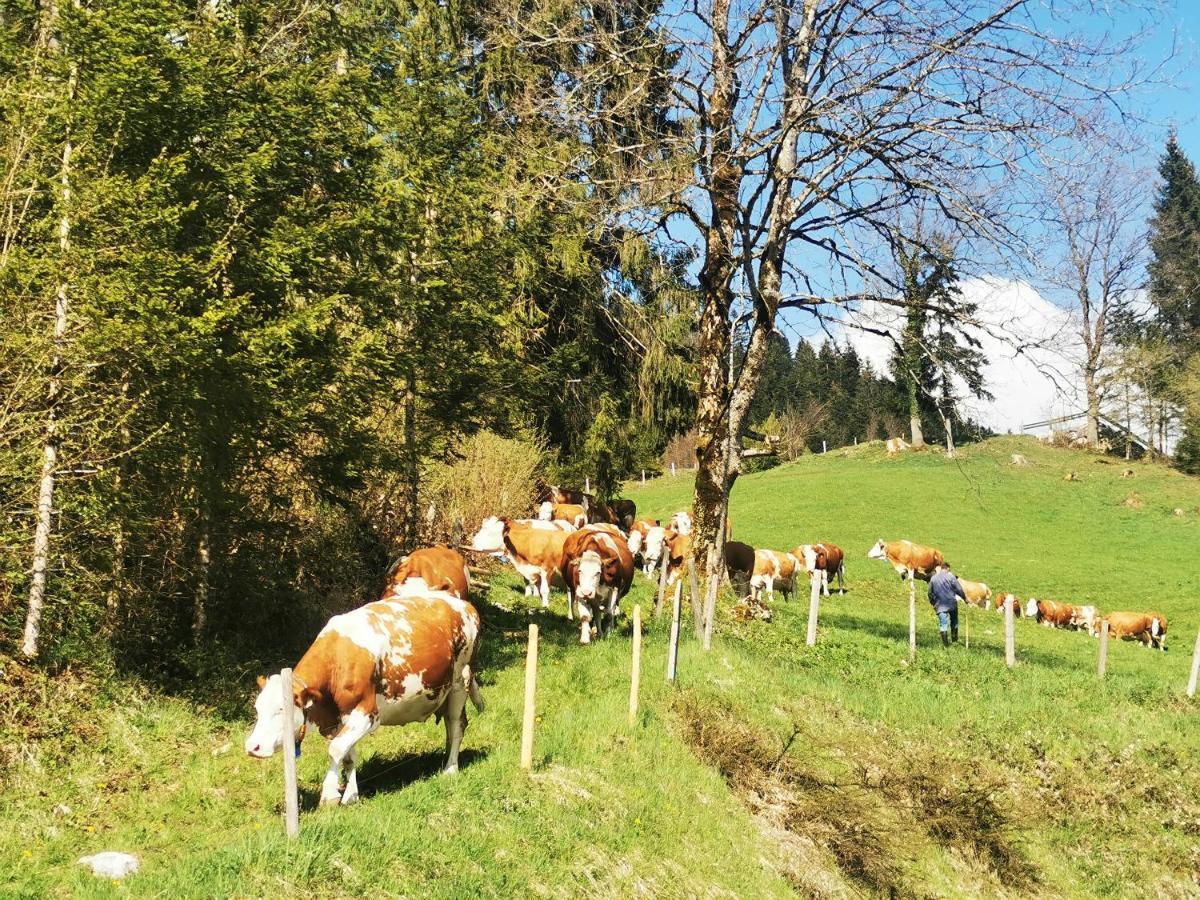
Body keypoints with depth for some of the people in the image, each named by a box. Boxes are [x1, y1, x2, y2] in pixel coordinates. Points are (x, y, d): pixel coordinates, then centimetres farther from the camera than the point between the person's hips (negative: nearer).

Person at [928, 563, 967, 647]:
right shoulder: (950, 576, -4)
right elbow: (959, 589, -6)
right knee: (954, 621, 20)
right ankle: (954, 637, 28)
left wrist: (933, 603, 24)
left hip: (940, 605, 1)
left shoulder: (933, 578, 7)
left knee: (943, 624, 0)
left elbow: (930, 593, 12)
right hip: (951, 603, -1)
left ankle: (945, 643, -4)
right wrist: (965, 598, 7)